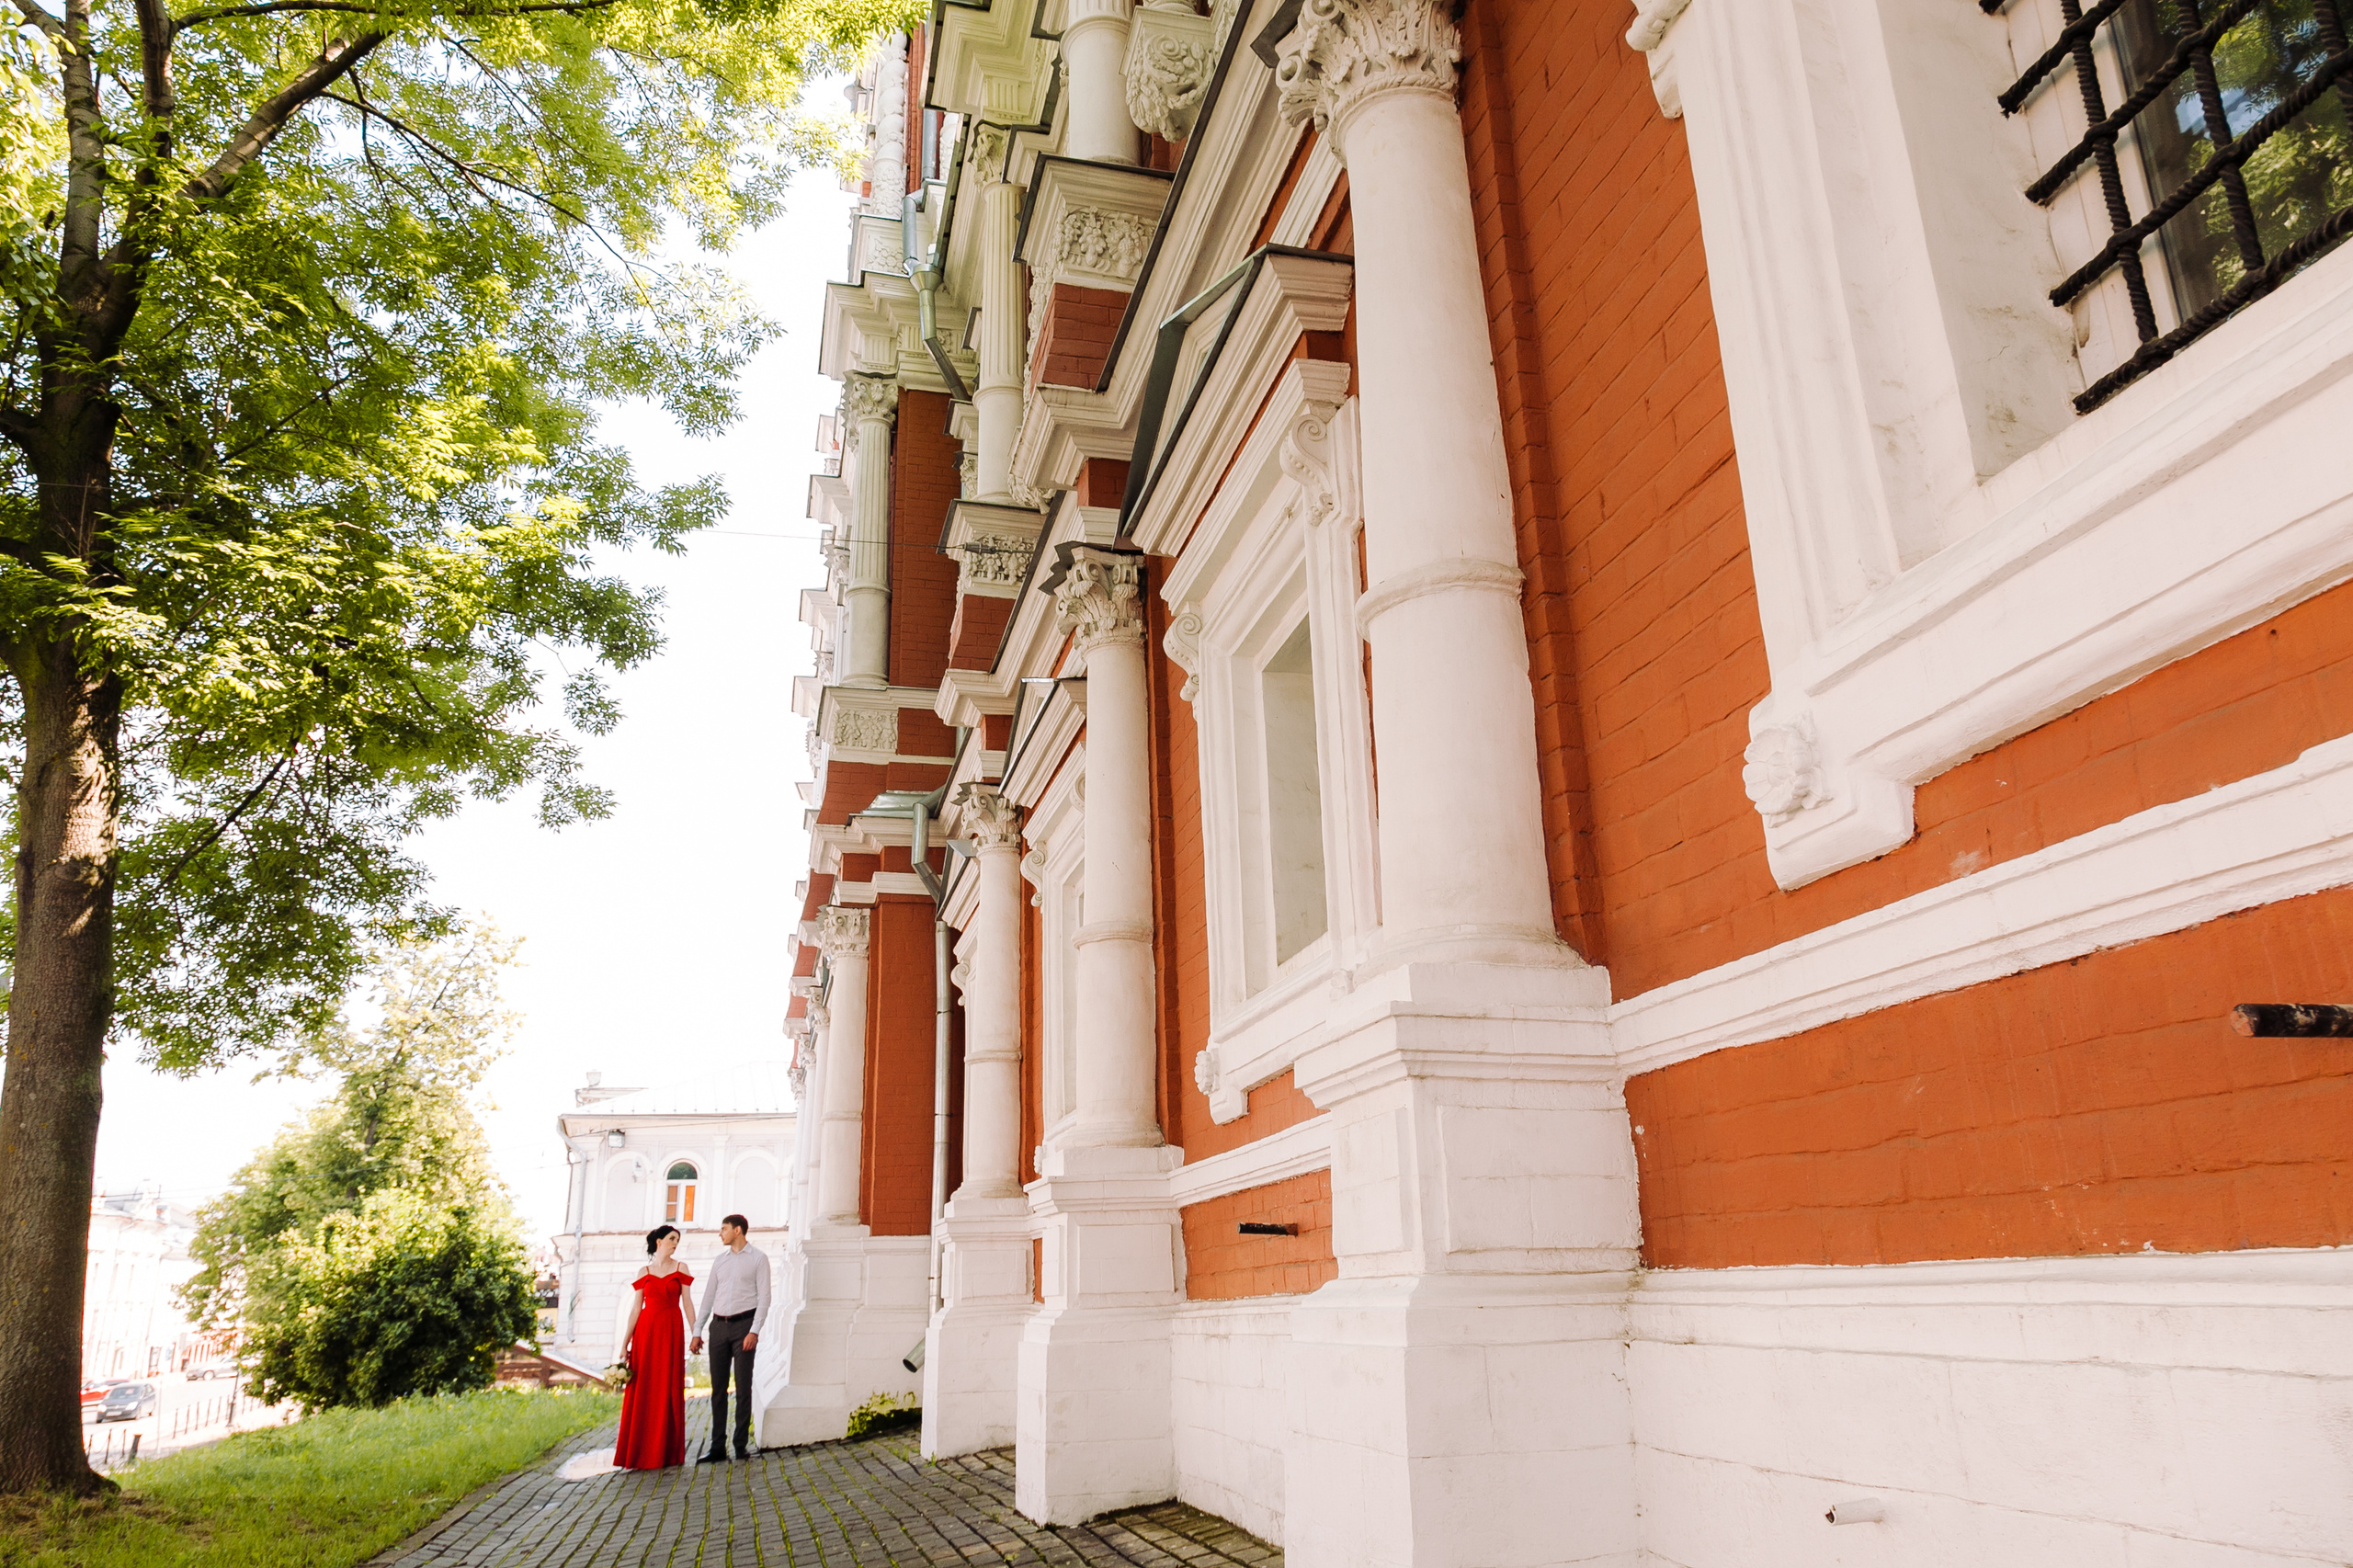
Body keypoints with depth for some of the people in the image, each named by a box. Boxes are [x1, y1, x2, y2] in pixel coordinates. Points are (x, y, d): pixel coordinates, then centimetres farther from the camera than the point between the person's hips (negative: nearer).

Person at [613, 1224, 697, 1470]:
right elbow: (636, 1308, 6)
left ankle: (665, 1452, 6)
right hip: (646, 1332, 1)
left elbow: (687, 1303, 4)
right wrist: (625, 1343, 1)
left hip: (671, 1331, -1)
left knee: (668, 1389, -1)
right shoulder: (644, 1272, 7)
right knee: (641, 1390, -1)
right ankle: (638, 1452, 8)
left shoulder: (680, 1269, 7)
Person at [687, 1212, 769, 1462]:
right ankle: (718, 1448, 8)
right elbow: (709, 1297, 16)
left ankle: (742, 1446, 5)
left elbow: (764, 1297, -5)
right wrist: (697, 1332, 10)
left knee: (743, 1387, -1)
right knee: (718, 1388, 4)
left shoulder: (758, 1258, 0)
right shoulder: (720, 1260, 15)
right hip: (719, 1326, 5)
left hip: (743, 1324, -5)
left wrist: (754, 1331, -15)